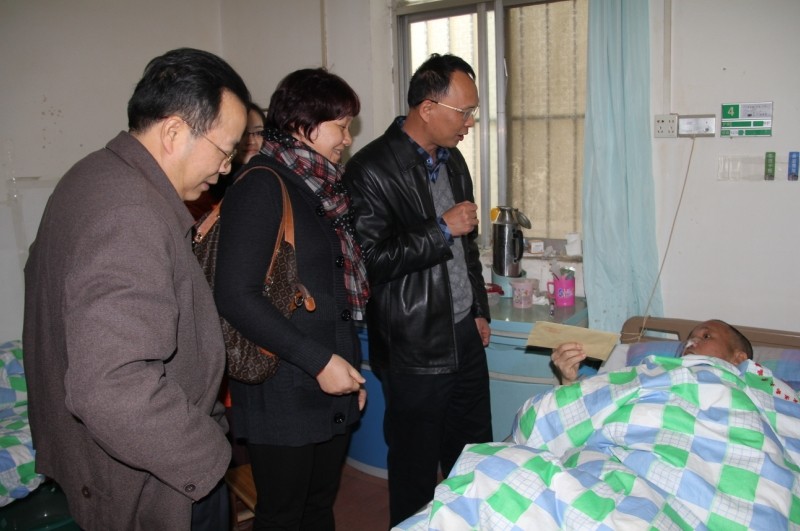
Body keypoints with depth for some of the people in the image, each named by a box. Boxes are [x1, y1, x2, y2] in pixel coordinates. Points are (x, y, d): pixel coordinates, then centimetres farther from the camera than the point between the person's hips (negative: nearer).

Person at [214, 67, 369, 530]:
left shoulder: (323, 188, 13)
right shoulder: (261, 185, -13)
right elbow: (236, 297, -21)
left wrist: (351, 370, 16)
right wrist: (318, 361, -20)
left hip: (332, 391, 8)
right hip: (282, 397, -8)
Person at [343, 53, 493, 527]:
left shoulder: (453, 159, 11)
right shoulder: (371, 169, -15)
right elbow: (372, 258, -22)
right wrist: (442, 230, -18)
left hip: (466, 336, 8)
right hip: (415, 349, -7)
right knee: (416, 470, 9)